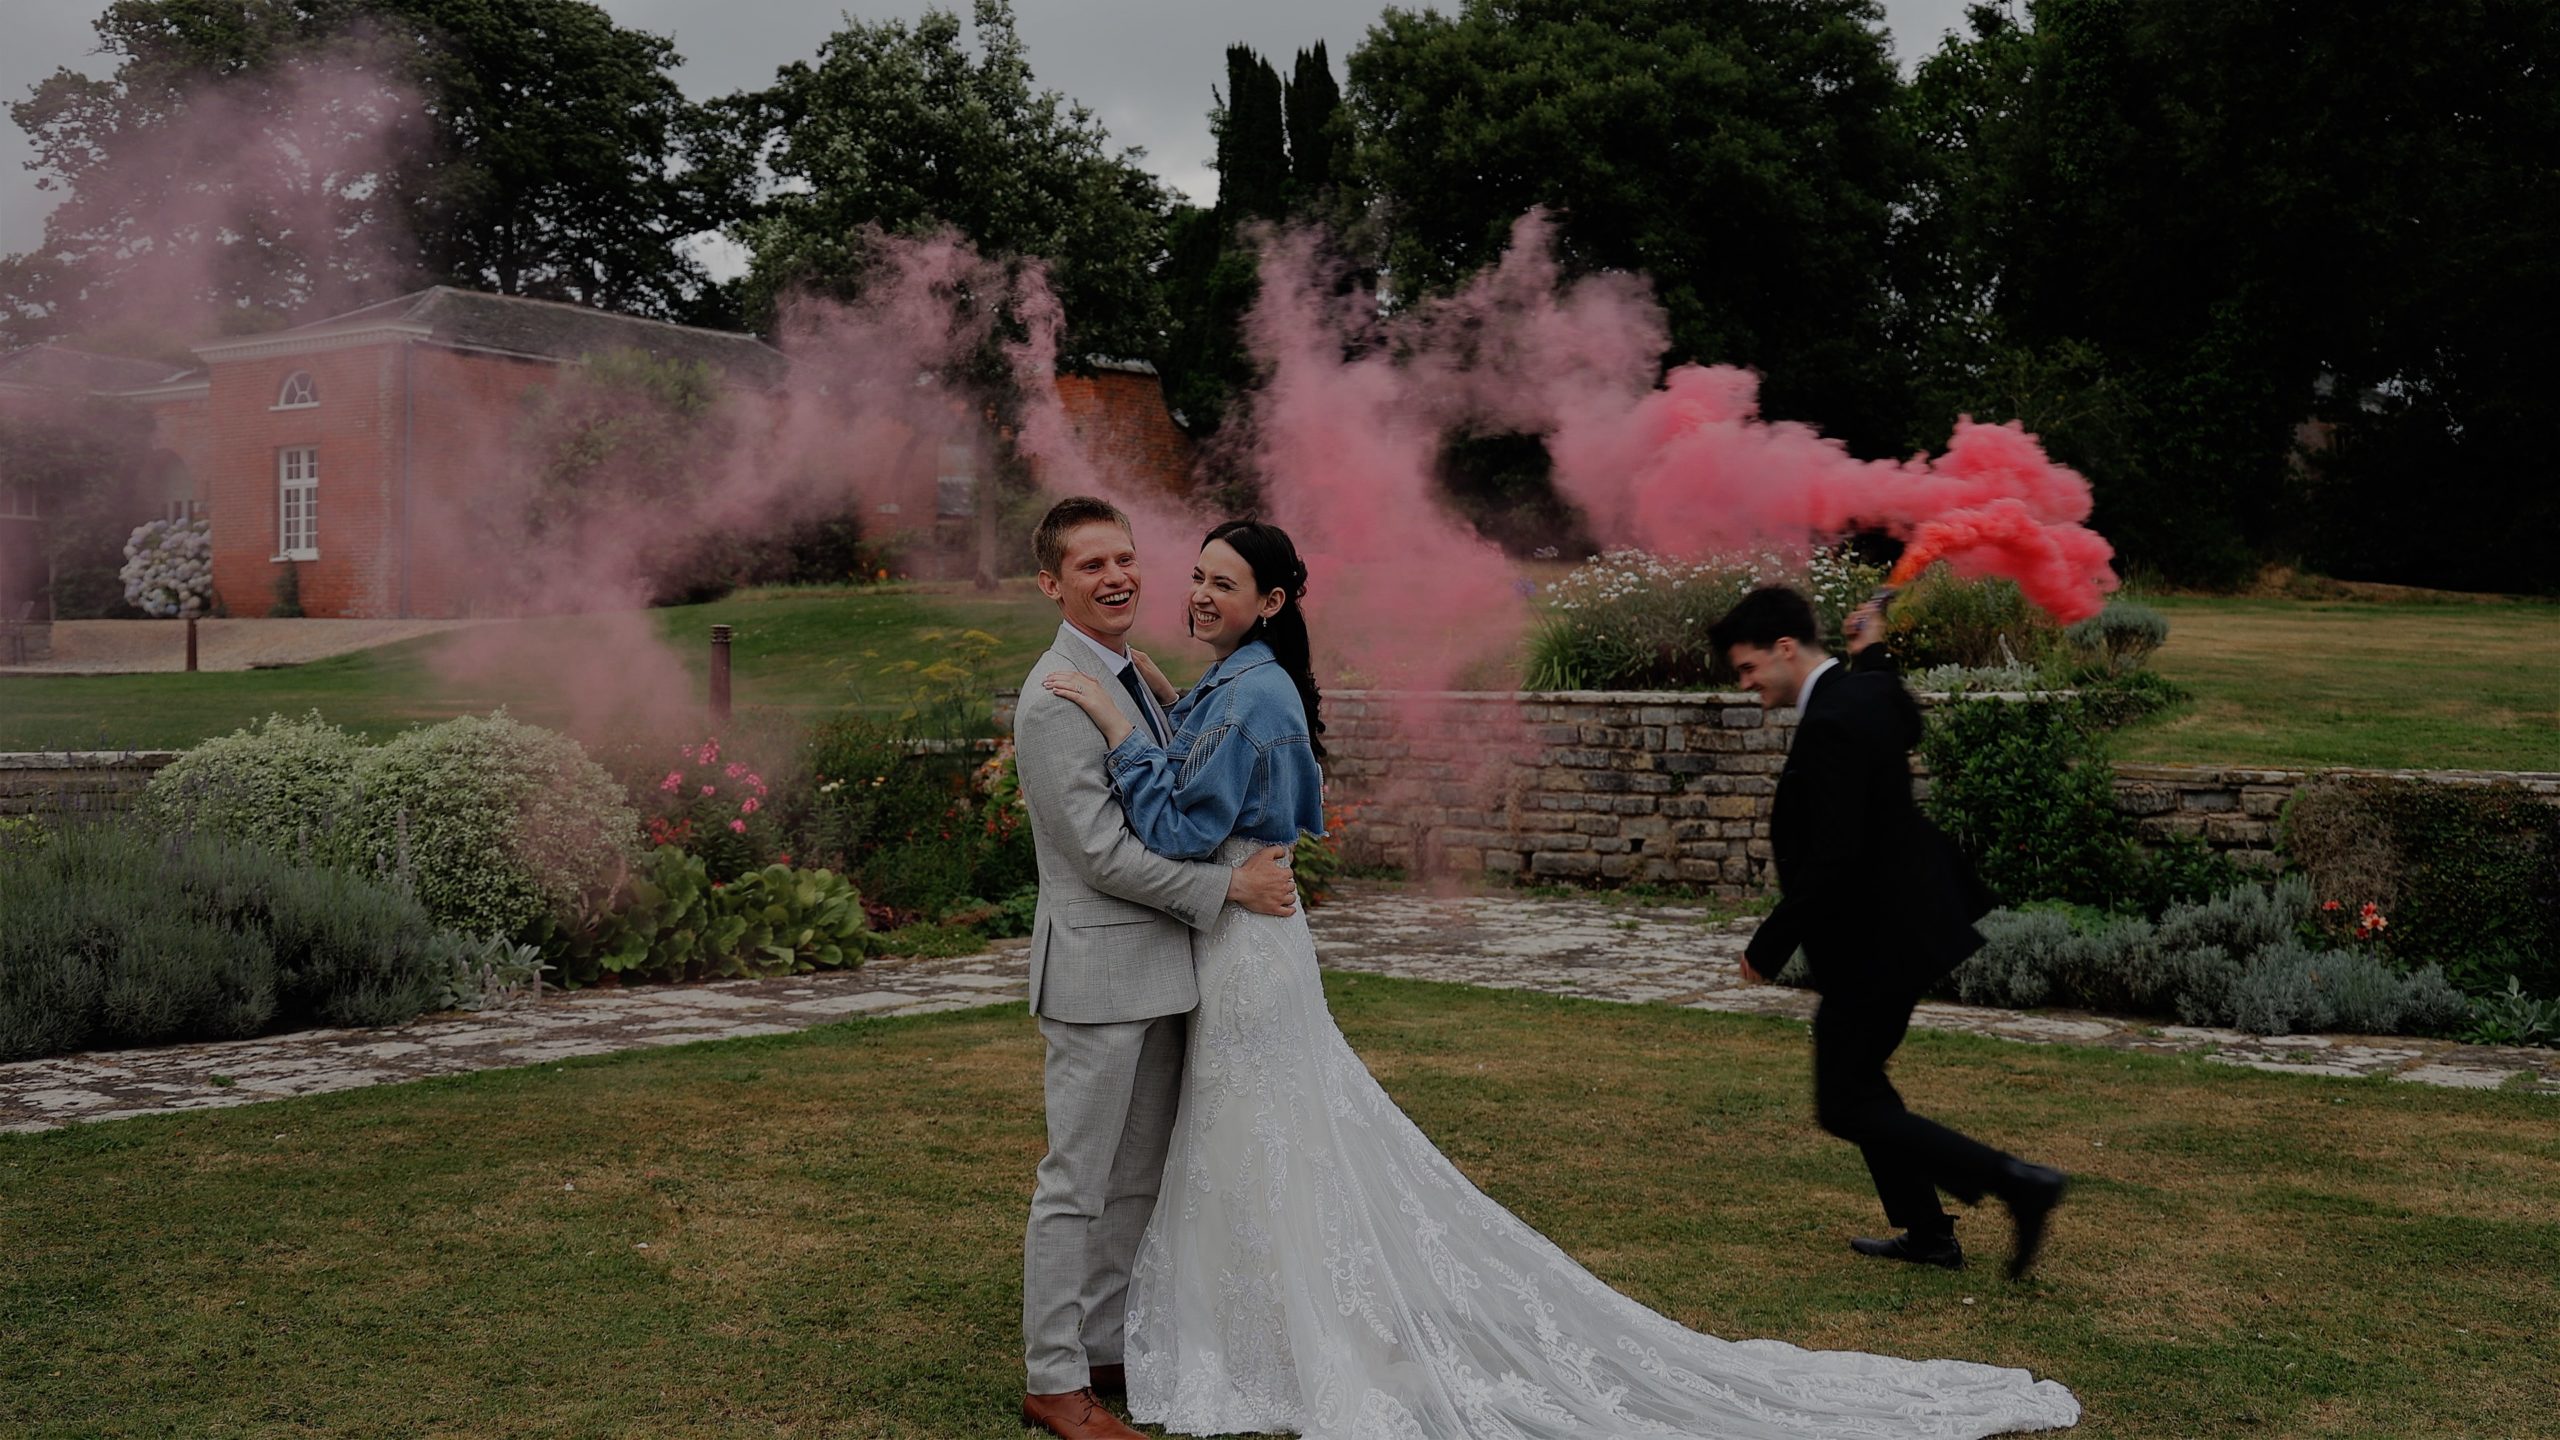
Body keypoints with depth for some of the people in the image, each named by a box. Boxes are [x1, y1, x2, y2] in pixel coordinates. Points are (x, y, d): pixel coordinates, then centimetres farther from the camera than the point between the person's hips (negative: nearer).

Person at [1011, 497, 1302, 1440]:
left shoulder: (1130, 675, 13)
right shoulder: (1055, 699, -17)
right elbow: (1102, 853, -20)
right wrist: (1232, 885, -16)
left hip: (1156, 966, 9)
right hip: (1100, 971, -9)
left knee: (1137, 1178, 16)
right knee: (1079, 1183, 0)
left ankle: (1105, 1346, 28)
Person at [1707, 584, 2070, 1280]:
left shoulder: (1830, 724, -24)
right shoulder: (1867, 689, 6)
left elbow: (1831, 860, -29)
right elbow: (1909, 729, 33)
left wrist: (1767, 948, -20)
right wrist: (1873, 650, 27)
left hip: (1873, 941, -10)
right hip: (1902, 920, 10)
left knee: (1846, 1107, -1)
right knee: (1856, 1077, 20)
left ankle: (2016, 1182, -4)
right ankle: (1927, 1233, 28)